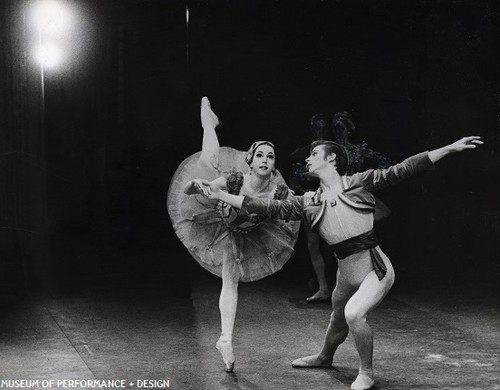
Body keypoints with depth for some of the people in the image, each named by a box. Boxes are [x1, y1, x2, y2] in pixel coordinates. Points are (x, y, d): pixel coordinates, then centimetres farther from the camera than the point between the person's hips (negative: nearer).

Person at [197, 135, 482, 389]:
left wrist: (450, 148, -15)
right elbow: (269, 208, 6)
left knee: (354, 313, -26)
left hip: (376, 269, -5)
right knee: (338, 322, 24)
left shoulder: (359, 182, -5)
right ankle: (324, 357, 56)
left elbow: (401, 171, -9)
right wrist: (222, 196, 3)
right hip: (346, 273, 6)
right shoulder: (308, 202, 6)